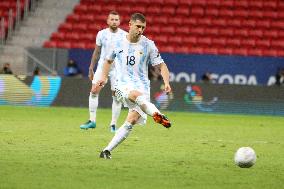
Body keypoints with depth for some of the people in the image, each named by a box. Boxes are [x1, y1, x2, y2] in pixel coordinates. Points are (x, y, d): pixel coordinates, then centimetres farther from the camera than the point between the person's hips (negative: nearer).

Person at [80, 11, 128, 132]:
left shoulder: (124, 35, -3)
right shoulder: (101, 34, 3)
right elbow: (96, 52, 12)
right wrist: (91, 69, 12)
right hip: (102, 66, 2)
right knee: (94, 91, -10)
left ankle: (113, 124, 6)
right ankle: (92, 121, -3)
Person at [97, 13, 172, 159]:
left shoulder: (148, 45, 1)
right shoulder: (118, 44, 5)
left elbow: (161, 66, 4)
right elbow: (108, 60, 25)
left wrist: (166, 82, -13)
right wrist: (104, 78, 14)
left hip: (142, 86, 1)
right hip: (123, 85, -1)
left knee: (132, 121, -14)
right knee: (137, 95, -37)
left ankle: (107, 151, -6)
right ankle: (158, 116, -57)